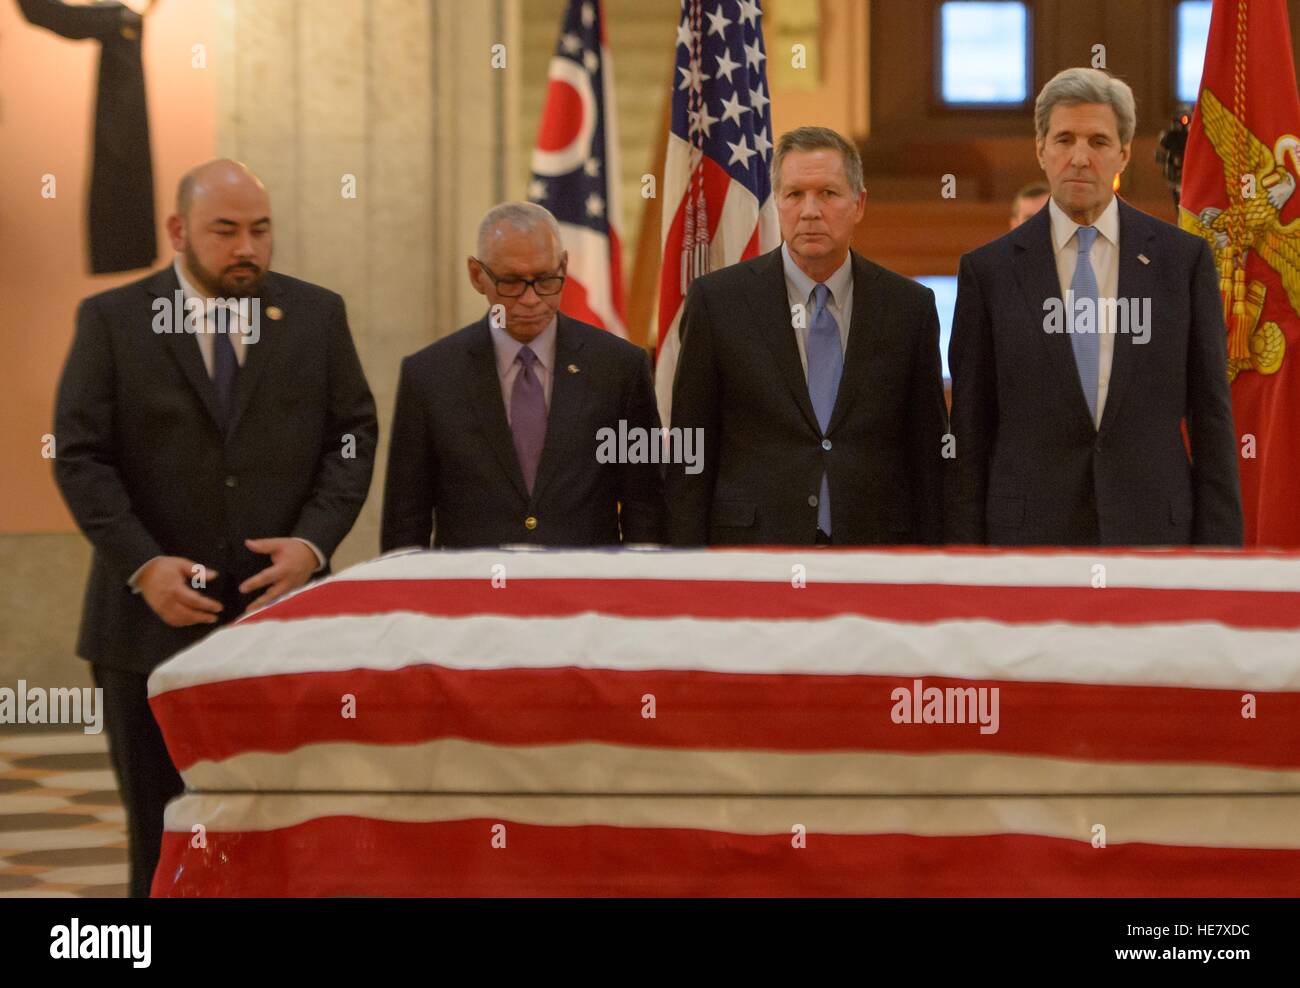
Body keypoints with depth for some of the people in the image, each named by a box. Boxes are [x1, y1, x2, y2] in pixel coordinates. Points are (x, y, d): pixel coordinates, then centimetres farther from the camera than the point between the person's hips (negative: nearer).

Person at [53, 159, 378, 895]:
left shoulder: (317, 316, 8)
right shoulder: (112, 321, 2)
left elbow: (355, 436, 7)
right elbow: (80, 456, -3)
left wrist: (313, 542, -9)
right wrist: (142, 564, -15)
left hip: (282, 615, 1)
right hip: (156, 621, -1)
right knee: (164, 841, 6)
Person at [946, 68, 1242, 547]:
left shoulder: (1184, 258, 4)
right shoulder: (989, 270, 3)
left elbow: (1210, 414, 5)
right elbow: (970, 431, 4)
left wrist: (1219, 544, 0)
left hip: (1152, 528, 0)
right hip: (1029, 534, 0)